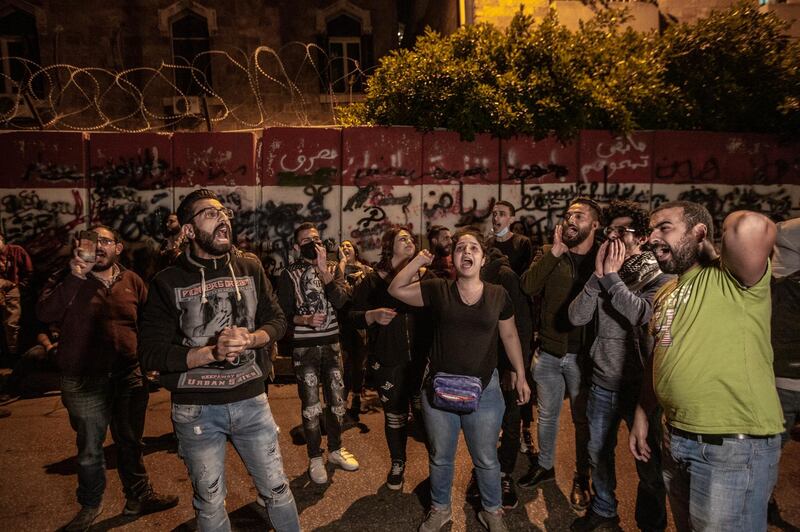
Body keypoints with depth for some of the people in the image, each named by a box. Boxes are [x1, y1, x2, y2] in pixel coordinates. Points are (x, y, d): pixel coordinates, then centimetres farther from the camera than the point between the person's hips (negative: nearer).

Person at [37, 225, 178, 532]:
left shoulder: (132, 281, 4)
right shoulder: (68, 279, -1)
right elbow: (45, 314, -16)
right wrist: (75, 277, -22)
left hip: (130, 377, 2)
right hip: (85, 381, -2)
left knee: (131, 442, 16)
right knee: (90, 449, 12)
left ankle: (138, 497, 33)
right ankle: (90, 505, 34)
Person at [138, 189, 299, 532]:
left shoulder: (250, 268, 0)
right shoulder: (167, 282, -9)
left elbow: (277, 320, 5)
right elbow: (151, 353, -11)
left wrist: (250, 340, -16)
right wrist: (212, 353, -23)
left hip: (252, 400, 2)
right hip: (196, 409, -1)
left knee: (277, 489, 14)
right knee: (209, 503, 18)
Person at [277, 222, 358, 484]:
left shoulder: (333, 269, 5)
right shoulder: (289, 274, -3)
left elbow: (340, 301, -11)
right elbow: (284, 313, -5)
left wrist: (323, 270, -18)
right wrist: (305, 320, -23)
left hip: (331, 343, 3)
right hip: (304, 347, -3)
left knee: (337, 399, 12)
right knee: (310, 404, 4)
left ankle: (335, 449, 32)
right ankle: (315, 457, 21)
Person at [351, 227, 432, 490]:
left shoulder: (427, 277, 4)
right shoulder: (373, 281, 1)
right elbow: (354, 315, 2)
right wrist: (372, 315, -17)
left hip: (423, 358, 1)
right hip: (389, 361, 0)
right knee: (395, 415, 12)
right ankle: (397, 463, 35)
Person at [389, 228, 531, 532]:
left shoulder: (498, 295, -1)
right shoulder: (437, 290, -2)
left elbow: (510, 336, 9)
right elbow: (396, 289, -2)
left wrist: (520, 375, 11)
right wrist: (419, 260, -5)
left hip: (484, 389, 0)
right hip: (439, 386, 0)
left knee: (486, 459, 15)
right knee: (440, 457, 18)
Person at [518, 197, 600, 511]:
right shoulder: (549, 254, 2)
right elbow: (528, 287, -17)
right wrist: (555, 251, -18)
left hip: (582, 355, -2)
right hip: (548, 352, 2)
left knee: (583, 420, 13)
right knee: (547, 415, 18)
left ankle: (581, 478, 34)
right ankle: (545, 466, 40)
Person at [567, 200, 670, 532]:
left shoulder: (659, 278, -10)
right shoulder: (604, 273, 4)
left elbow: (642, 314, -29)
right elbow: (576, 317, -7)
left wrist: (612, 276, -21)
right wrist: (598, 276, -15)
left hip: (639, 384, -5)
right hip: (602, 382, 5)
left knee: (649, 463, 10)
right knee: (598, 453, 19)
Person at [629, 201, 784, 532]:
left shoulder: (731, 280, -16)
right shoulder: (666, 292, 11)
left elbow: (752, 227, -38)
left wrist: (716, 250, -17)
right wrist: (642, 414, 17)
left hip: (735, 445, -8)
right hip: (677, 438, 8)